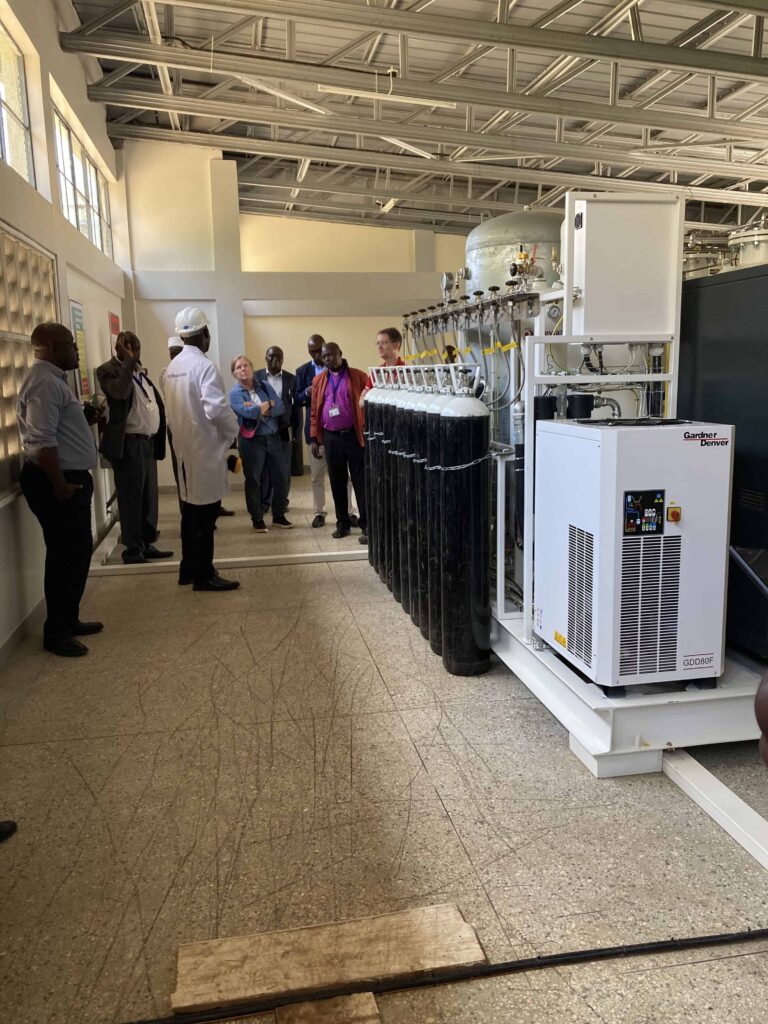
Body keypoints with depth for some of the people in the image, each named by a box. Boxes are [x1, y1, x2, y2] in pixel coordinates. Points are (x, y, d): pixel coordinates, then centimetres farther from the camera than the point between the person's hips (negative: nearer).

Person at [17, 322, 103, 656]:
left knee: (76, 553, 17)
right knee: (65, 557, -3)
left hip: (70, 478, 11)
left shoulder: (53, 379, 16)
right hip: (56, 482, -11)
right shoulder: (44, 382, -18)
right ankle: (56, 633, 8)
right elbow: (42, 441, -25)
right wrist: (59, 485, -23)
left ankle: (68, 620, 29)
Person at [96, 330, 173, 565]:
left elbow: (156, 403, 23)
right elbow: (120, 391, -26)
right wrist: (128, 362, -19)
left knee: (149, 497, 12)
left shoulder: (140, 370, 18)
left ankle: (147, 544, 21)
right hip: (128, 444, -8)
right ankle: (133, 550, 4)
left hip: (148, 442, 8)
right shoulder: (108, 369, -6)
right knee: (131, 499, -3)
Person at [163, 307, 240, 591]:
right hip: (205, 448, -8)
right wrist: (231, 431, -8)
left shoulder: (172, 368, 8)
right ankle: (203, 575, 6)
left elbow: (172, 409, 11)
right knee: (204, 513, -1)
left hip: (184, 447, 8)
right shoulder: (204, 366, -16)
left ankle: (189, 569, 26)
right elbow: (216, 409, -25)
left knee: (191, 509, 17)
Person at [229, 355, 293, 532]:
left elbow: (281, 408, -4)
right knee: (253, 480, 4)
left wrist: (259, 410, -14)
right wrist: (269, 403, -7)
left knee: (281, 477, 5)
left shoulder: (265, 386, 7)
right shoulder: (235, 393, -5)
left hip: (274, 438, 4)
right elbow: (249, 413, -21)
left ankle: (279, 516, 21)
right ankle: (257, 519, 17)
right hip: (251, 441, -4)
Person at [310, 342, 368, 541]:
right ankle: (342, 523, 19)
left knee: (361, 481, -2)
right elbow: (315, 411, 11)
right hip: (331, 437, 3)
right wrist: (314, 438, 5)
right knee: (337, 482, 9)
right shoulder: (318, 381, 10)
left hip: (354, 435, -3)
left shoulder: (358, 376, 0)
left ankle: (367, 526, 0)